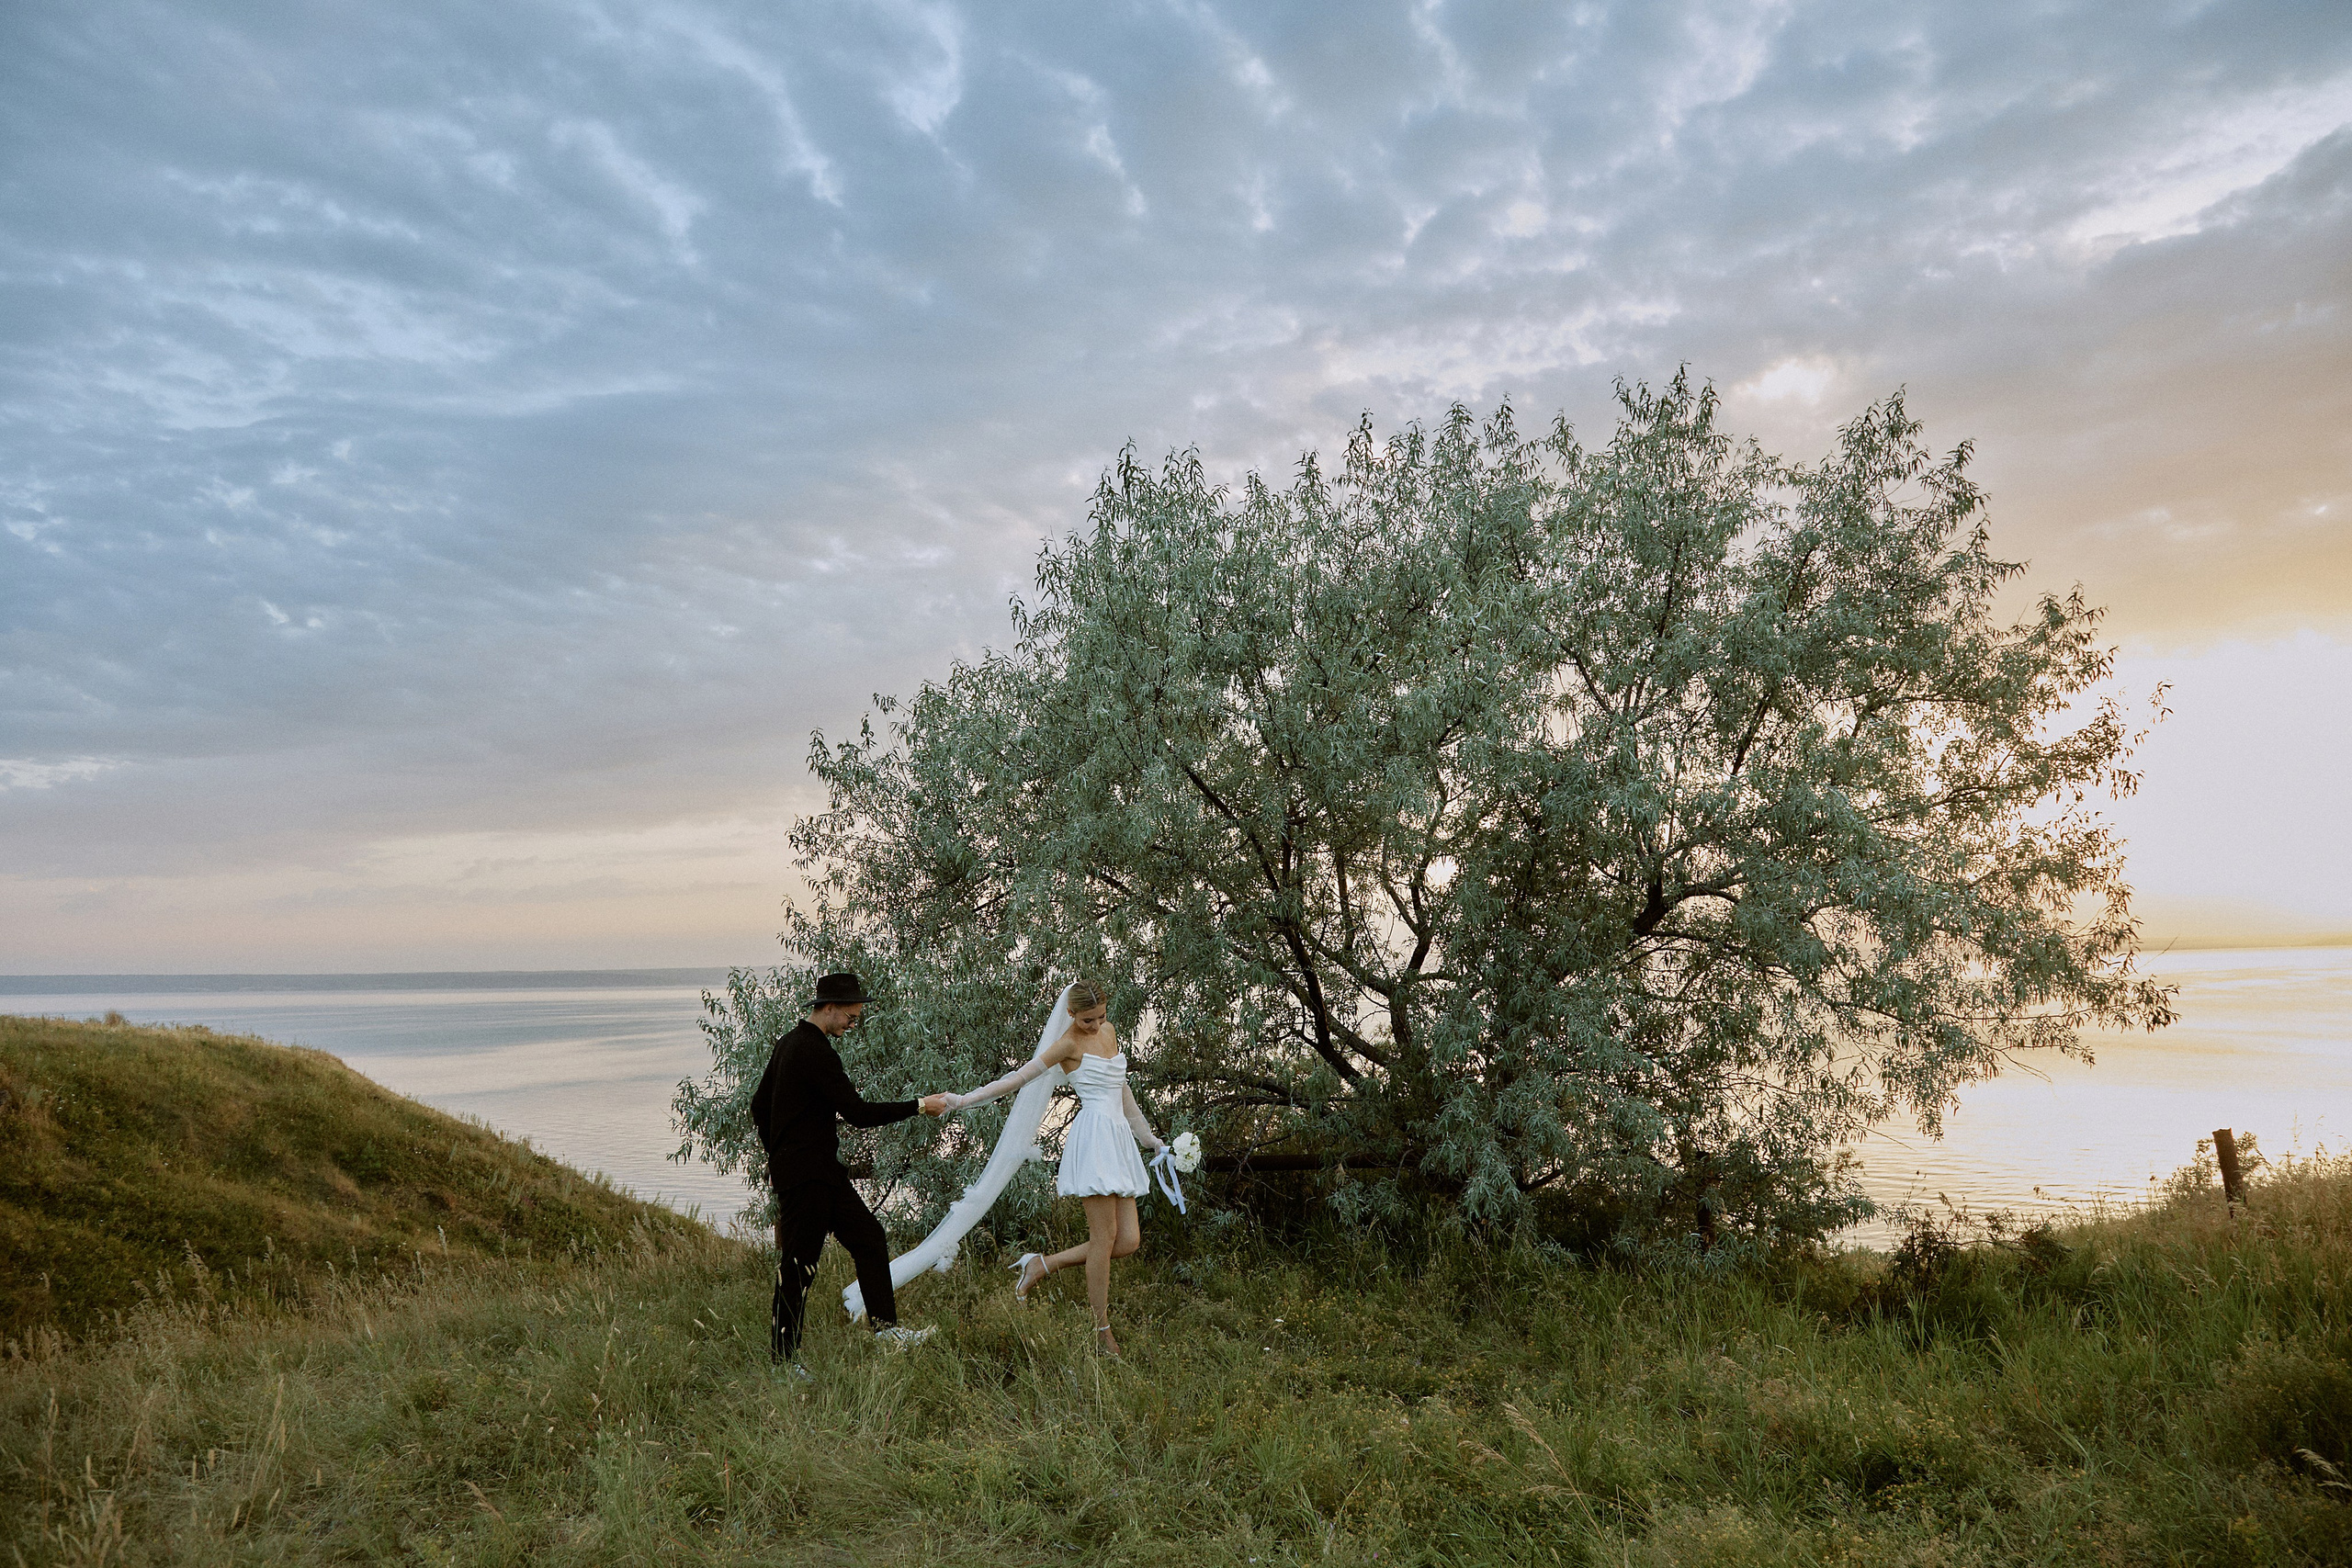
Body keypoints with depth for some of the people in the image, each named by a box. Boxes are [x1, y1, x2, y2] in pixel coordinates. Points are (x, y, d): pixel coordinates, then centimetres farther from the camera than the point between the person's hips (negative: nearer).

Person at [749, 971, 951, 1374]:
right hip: (807, 1177, -10)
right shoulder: (816, 1052, -19)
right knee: (798, 1264, -3)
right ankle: (782, 1357, 7)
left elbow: (759, 1104, 20)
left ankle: (886, 1328, 10)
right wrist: (918, 1106, -13)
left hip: (824, 1173, 10)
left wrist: (778, 1156, 26)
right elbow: (858, 1112, -21)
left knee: (869, 1239, 8)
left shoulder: (790, 1042, 12)